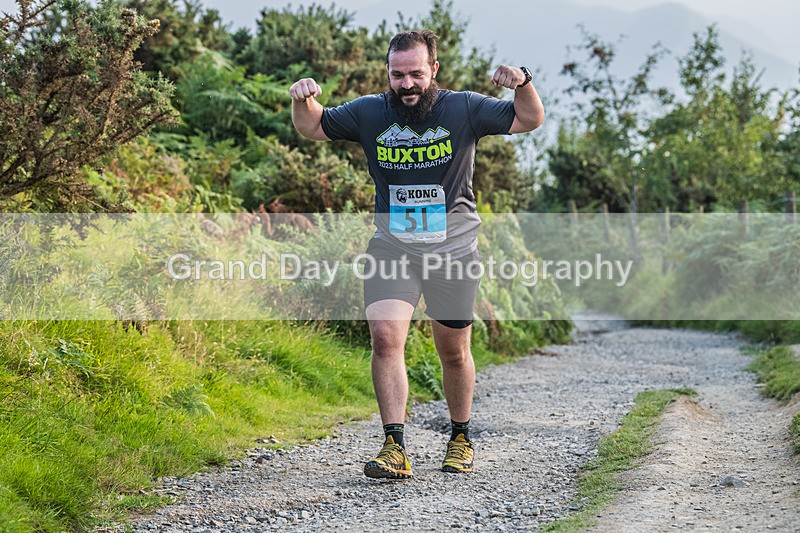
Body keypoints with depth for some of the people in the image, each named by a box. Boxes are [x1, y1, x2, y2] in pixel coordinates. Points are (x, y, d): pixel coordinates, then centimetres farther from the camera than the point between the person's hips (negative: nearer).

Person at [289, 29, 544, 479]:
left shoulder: (464, 109, -5)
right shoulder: (369, 113, -1)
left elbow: (529, 121, -2)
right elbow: (313, 128, 10)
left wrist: (523, 83, -22)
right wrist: (304, 100, -11)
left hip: (453, 251, -1)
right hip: (391, 247, 1)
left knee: (454, 353, 10)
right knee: (385, 338, -18)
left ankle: (461, 437, 32)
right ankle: (395, 448, -16)